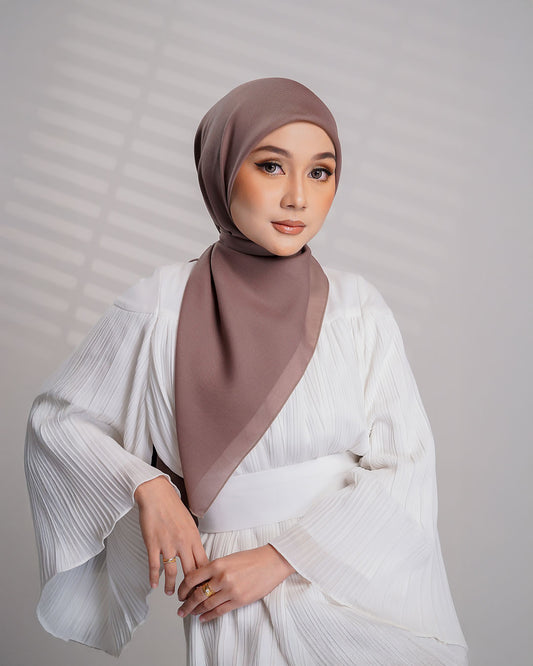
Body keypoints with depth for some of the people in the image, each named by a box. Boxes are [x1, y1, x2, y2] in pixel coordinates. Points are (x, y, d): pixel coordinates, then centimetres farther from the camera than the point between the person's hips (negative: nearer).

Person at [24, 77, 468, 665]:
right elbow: (55, 417, 2)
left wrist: (280, 556, -17)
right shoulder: (162, 306, -8)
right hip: (241, 615, -1)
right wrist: (145, 485, -14)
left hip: (368, 589, 2)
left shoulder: (356, 304, -5)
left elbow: (404, 462, -8)